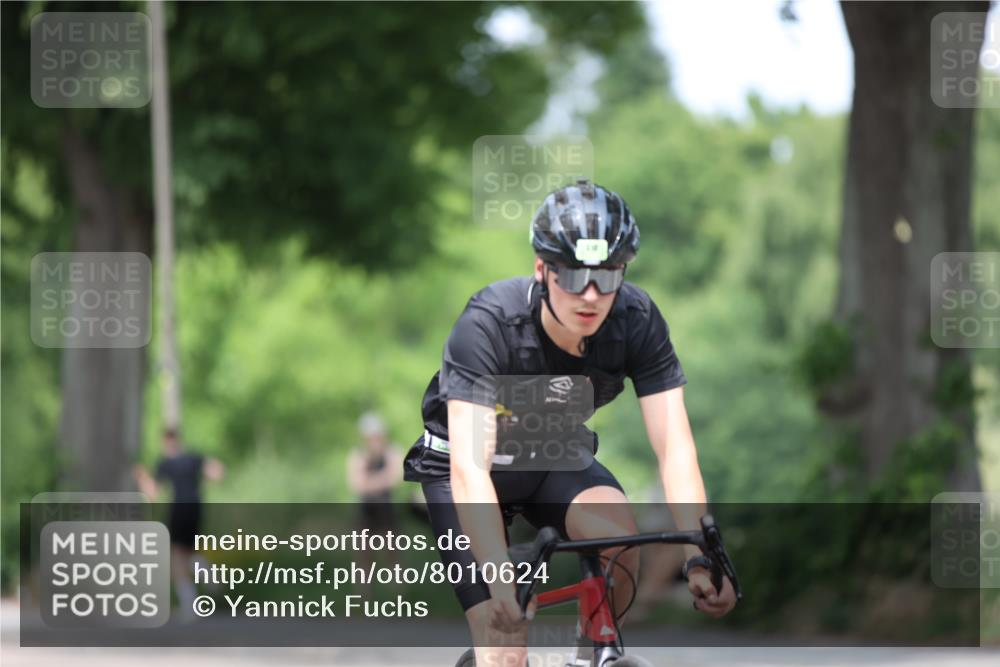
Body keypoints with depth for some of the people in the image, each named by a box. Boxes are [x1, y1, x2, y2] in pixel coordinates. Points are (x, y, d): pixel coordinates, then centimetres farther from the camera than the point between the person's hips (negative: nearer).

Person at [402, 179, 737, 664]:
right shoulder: (488, 323, -33)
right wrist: (502, 580, -52)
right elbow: (469, 466, -39)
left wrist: (700, 558, -42)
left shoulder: (637, 321, -23)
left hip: (555, 459, 3)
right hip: (459, 465, -3)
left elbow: (674, 448, -27)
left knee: (618, 536, -30)